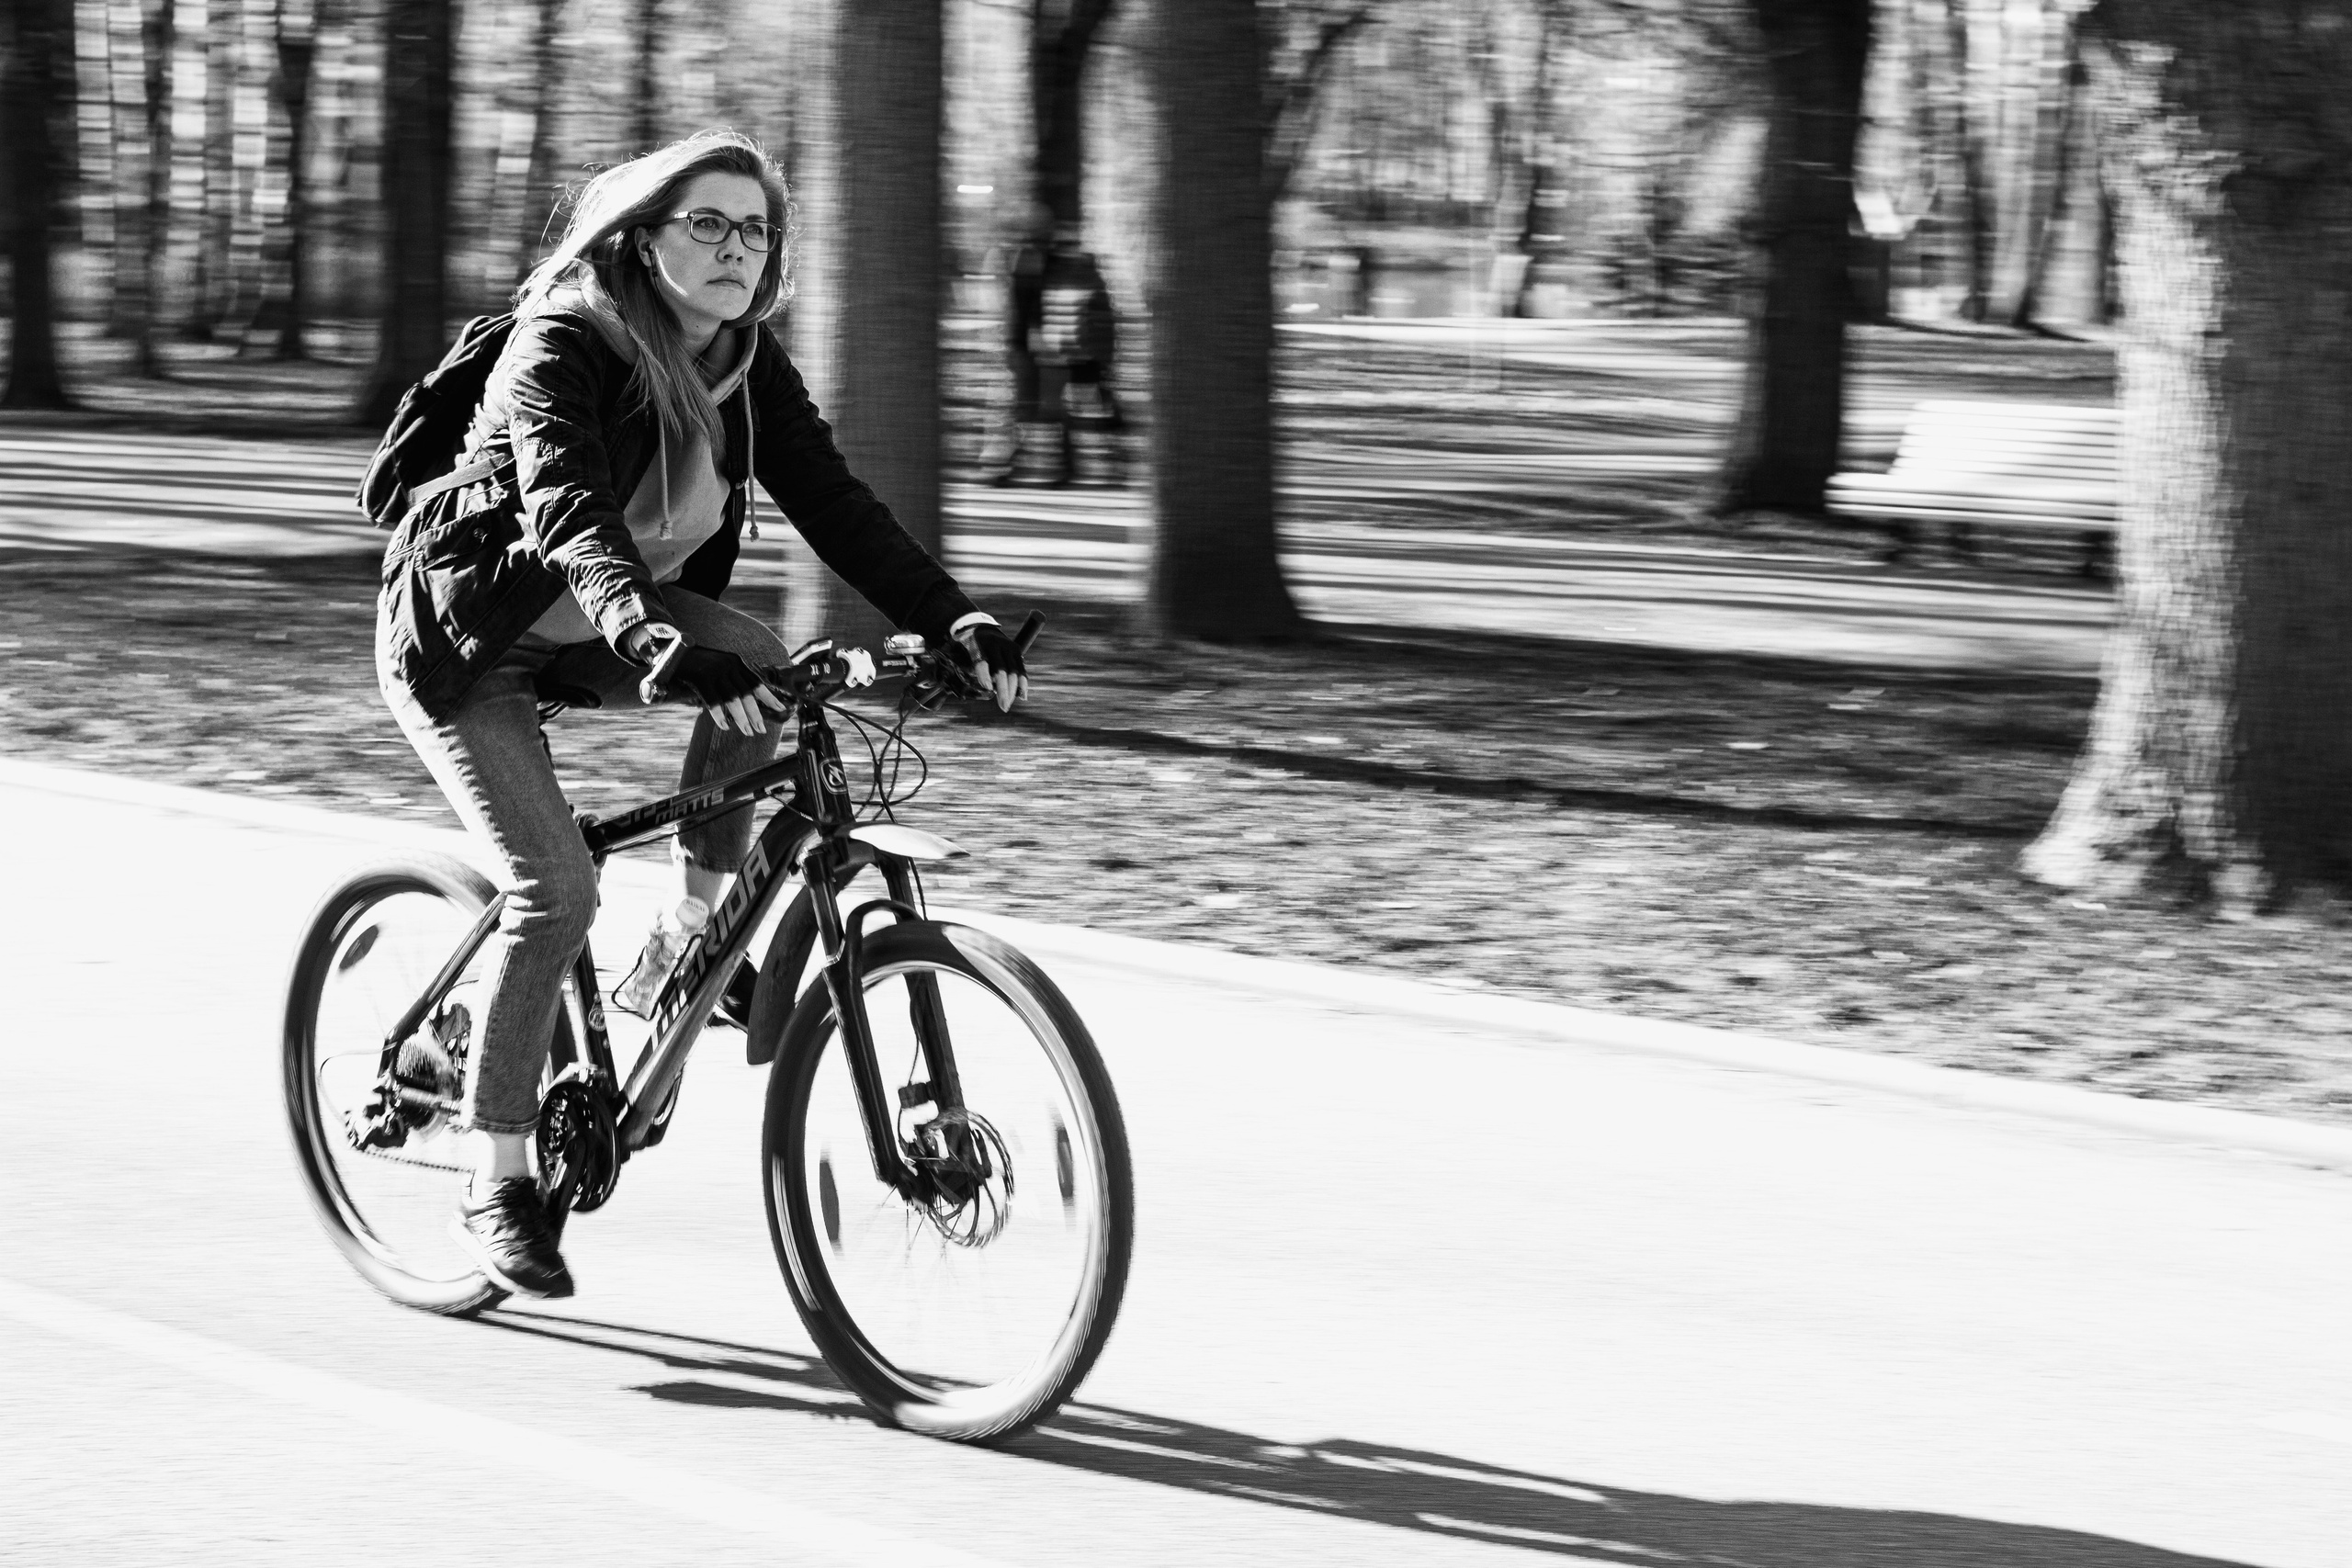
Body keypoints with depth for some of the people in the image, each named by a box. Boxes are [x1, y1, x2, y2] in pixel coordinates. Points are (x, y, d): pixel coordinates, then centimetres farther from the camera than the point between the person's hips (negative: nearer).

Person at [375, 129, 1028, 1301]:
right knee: (555, 891, -19)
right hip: (466, 630, -6)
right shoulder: (563, 346, -26)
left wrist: (956, 621, -28)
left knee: (754, 657, -24)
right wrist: (663, 648, -59)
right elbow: (569, 512, -42)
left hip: (586, 626, 6)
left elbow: (832, 504, -12)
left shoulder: (745, 364, -6)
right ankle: (498, 1183, -6)